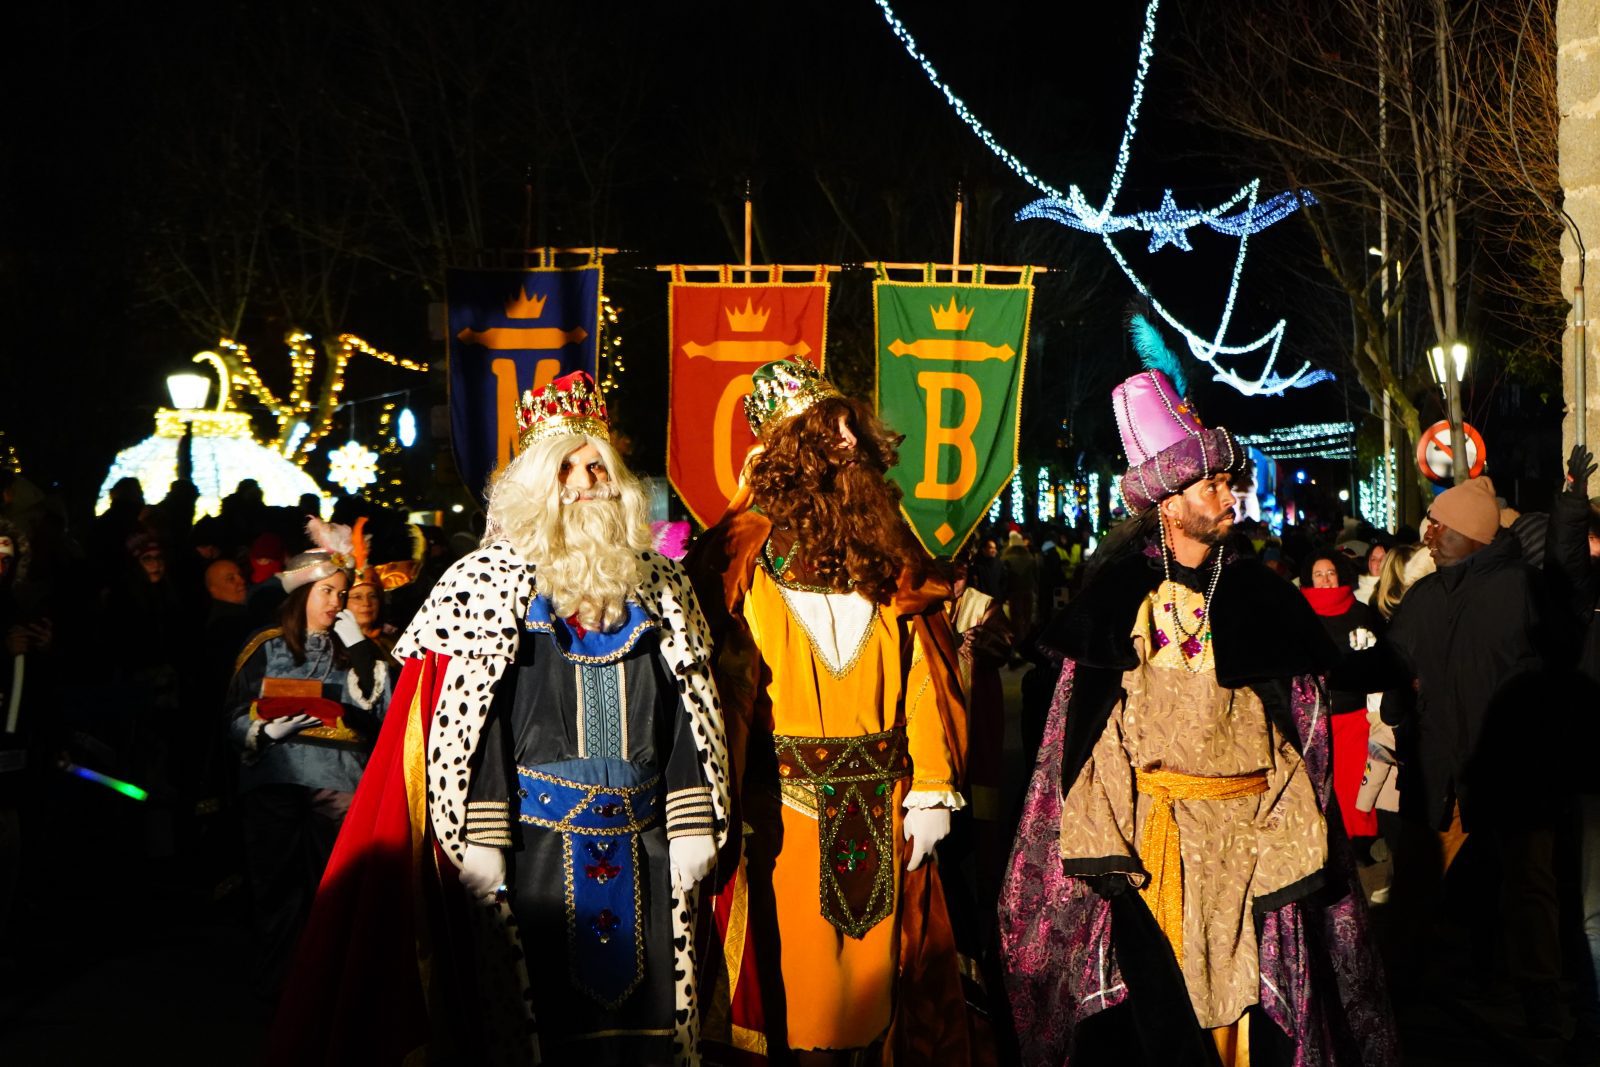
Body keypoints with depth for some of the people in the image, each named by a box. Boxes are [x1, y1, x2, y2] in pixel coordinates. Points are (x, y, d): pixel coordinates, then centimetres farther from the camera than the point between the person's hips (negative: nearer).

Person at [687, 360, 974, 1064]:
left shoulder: (890, 556, 7)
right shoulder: (745, 555, -5)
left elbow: (926, 679, 4)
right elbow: (722, 688, -7)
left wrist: (931, 789, -2)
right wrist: (727, 815, -10)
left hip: (882, 810, 4)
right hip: (784, 806, -4)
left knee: (873, 965, 12)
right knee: (798, 979, 4)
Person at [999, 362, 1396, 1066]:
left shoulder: (1260, 597, 5)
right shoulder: (1121, 594, 0)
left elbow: (1302, 723, 5)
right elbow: (1086, 725, -2)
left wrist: (1292, 832, -3)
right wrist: (1101, 837, -10)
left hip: (1249, 829, 2)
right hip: (1151, 831, -2)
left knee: (1247, 987, 6)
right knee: (1151, 992, 0)